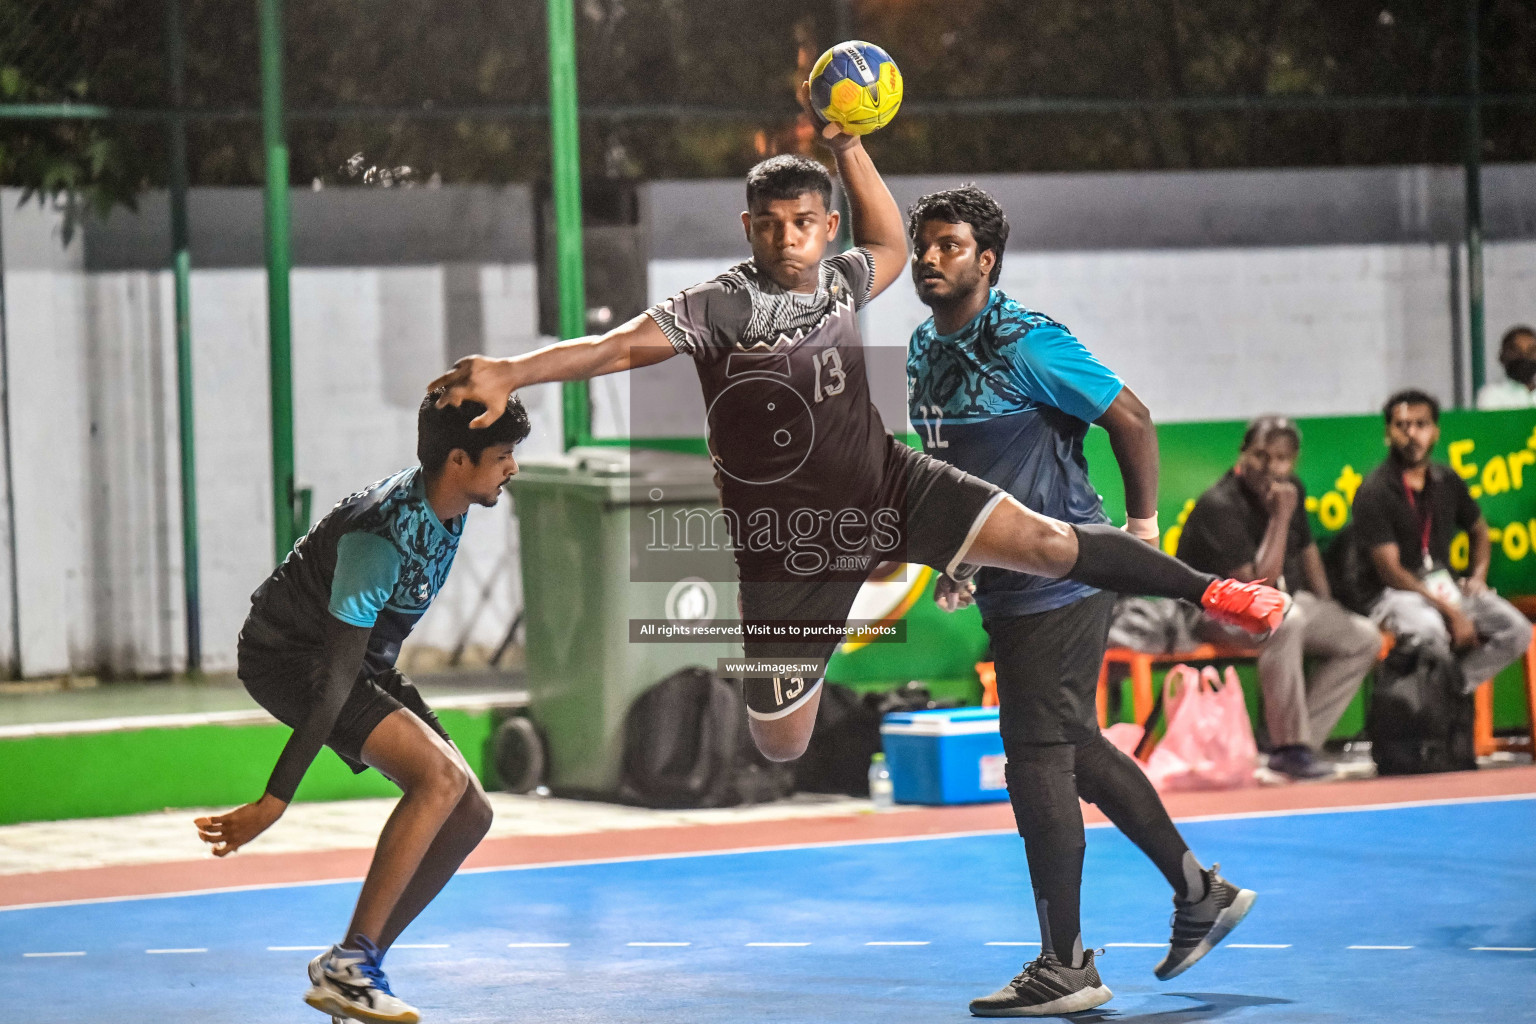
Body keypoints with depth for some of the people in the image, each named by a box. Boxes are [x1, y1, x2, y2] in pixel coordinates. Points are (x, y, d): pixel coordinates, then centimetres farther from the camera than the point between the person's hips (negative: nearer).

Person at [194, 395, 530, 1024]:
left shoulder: (444, 506, -3)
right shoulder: (382, 535, -31)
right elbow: (337, 679, -33)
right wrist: (274, 802, -32)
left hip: (364, 658, 10)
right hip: (287, 657, -10)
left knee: (469, 813, 1)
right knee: (441, 776, -26)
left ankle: (354, 972, 4)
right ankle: (347, 967, -22)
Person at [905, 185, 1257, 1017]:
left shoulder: (1027, 345, -16)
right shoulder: (926, 353, 8)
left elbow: (1131, 419, -10)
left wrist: (1142, 526, -5)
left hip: (1062, 580, -9)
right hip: (1008, 591, 9)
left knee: (1038, 759, -7)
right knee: (1074, 749, 17)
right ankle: (1201, 894, 31)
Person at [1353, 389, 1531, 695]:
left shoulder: (1448, 482, 9)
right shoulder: (1373, 493, -11)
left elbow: (1478, 530, 28)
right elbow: (1389, 569, -15)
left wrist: (1478, 576, 6)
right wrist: (1451, 611, -21)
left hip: (1445, 586, 6)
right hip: (1395, 593, -6)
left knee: (1516, 631, -15)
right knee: (1430, 630, -39)